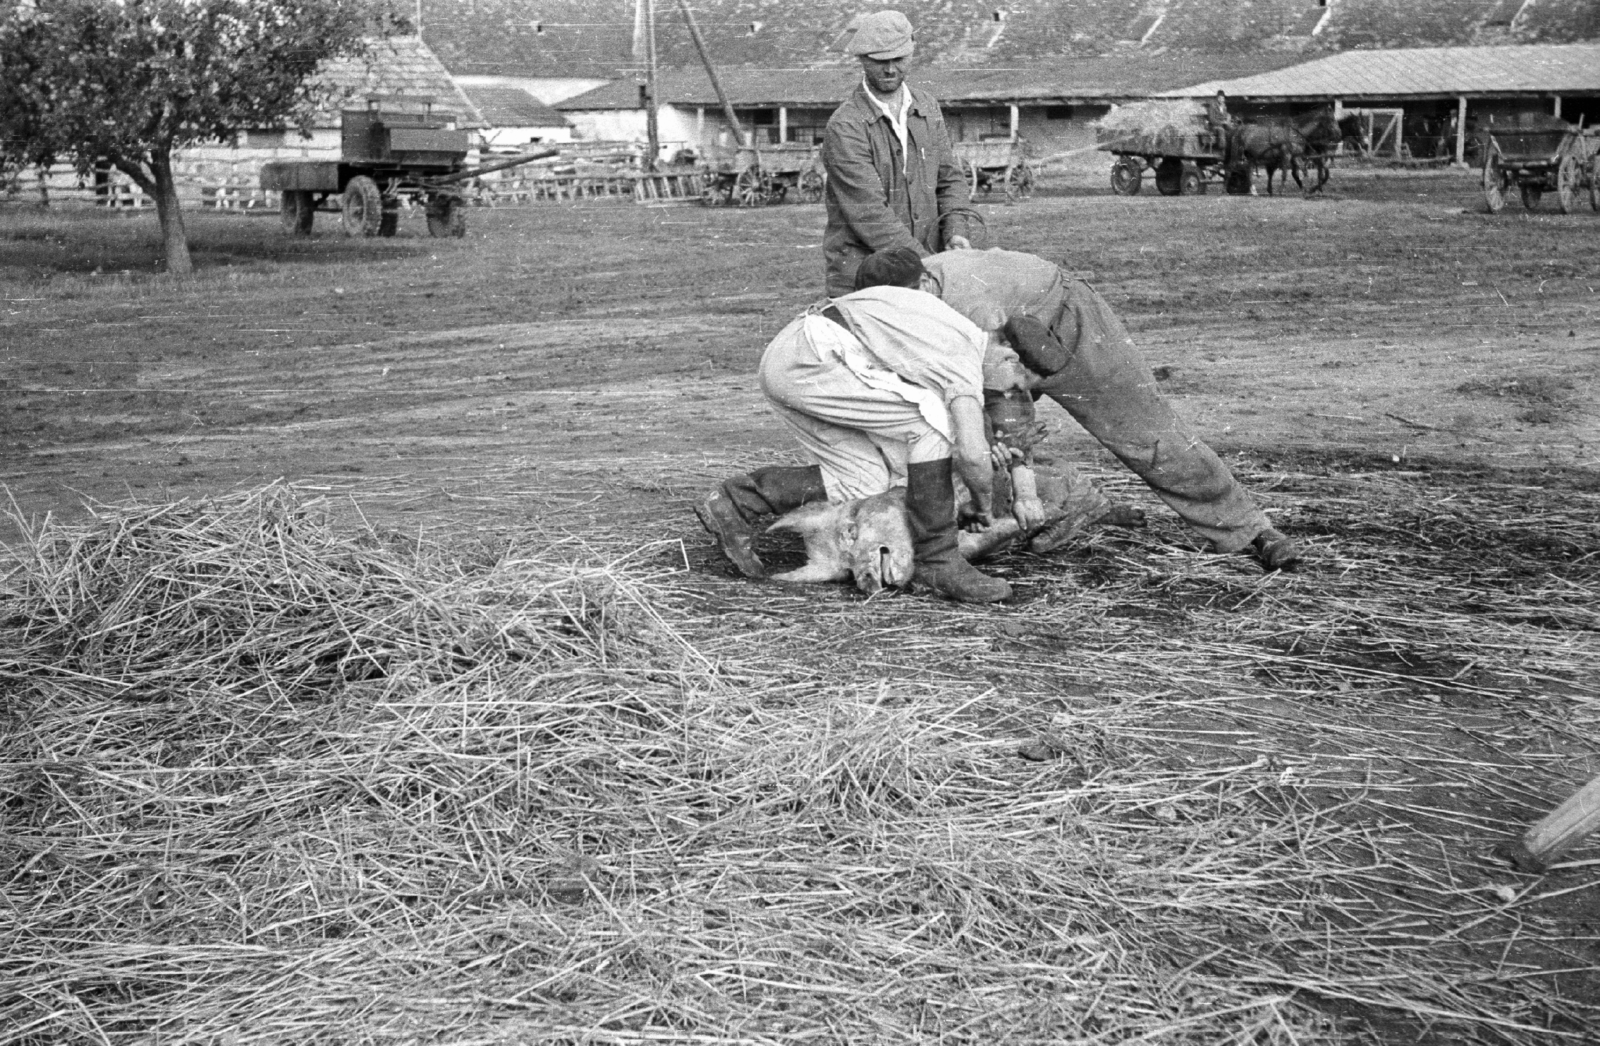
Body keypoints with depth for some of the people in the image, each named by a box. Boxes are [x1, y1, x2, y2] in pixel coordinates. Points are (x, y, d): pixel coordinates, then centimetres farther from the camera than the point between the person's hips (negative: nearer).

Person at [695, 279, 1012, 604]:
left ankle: (736, 501, 11)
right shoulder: (965, 359, -8)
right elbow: (974, 456, -17)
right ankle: (937, 562, -5)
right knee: (933, 419, -11)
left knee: (865, 478, 9)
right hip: (809, 358, -9)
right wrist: (984, 508, 3)